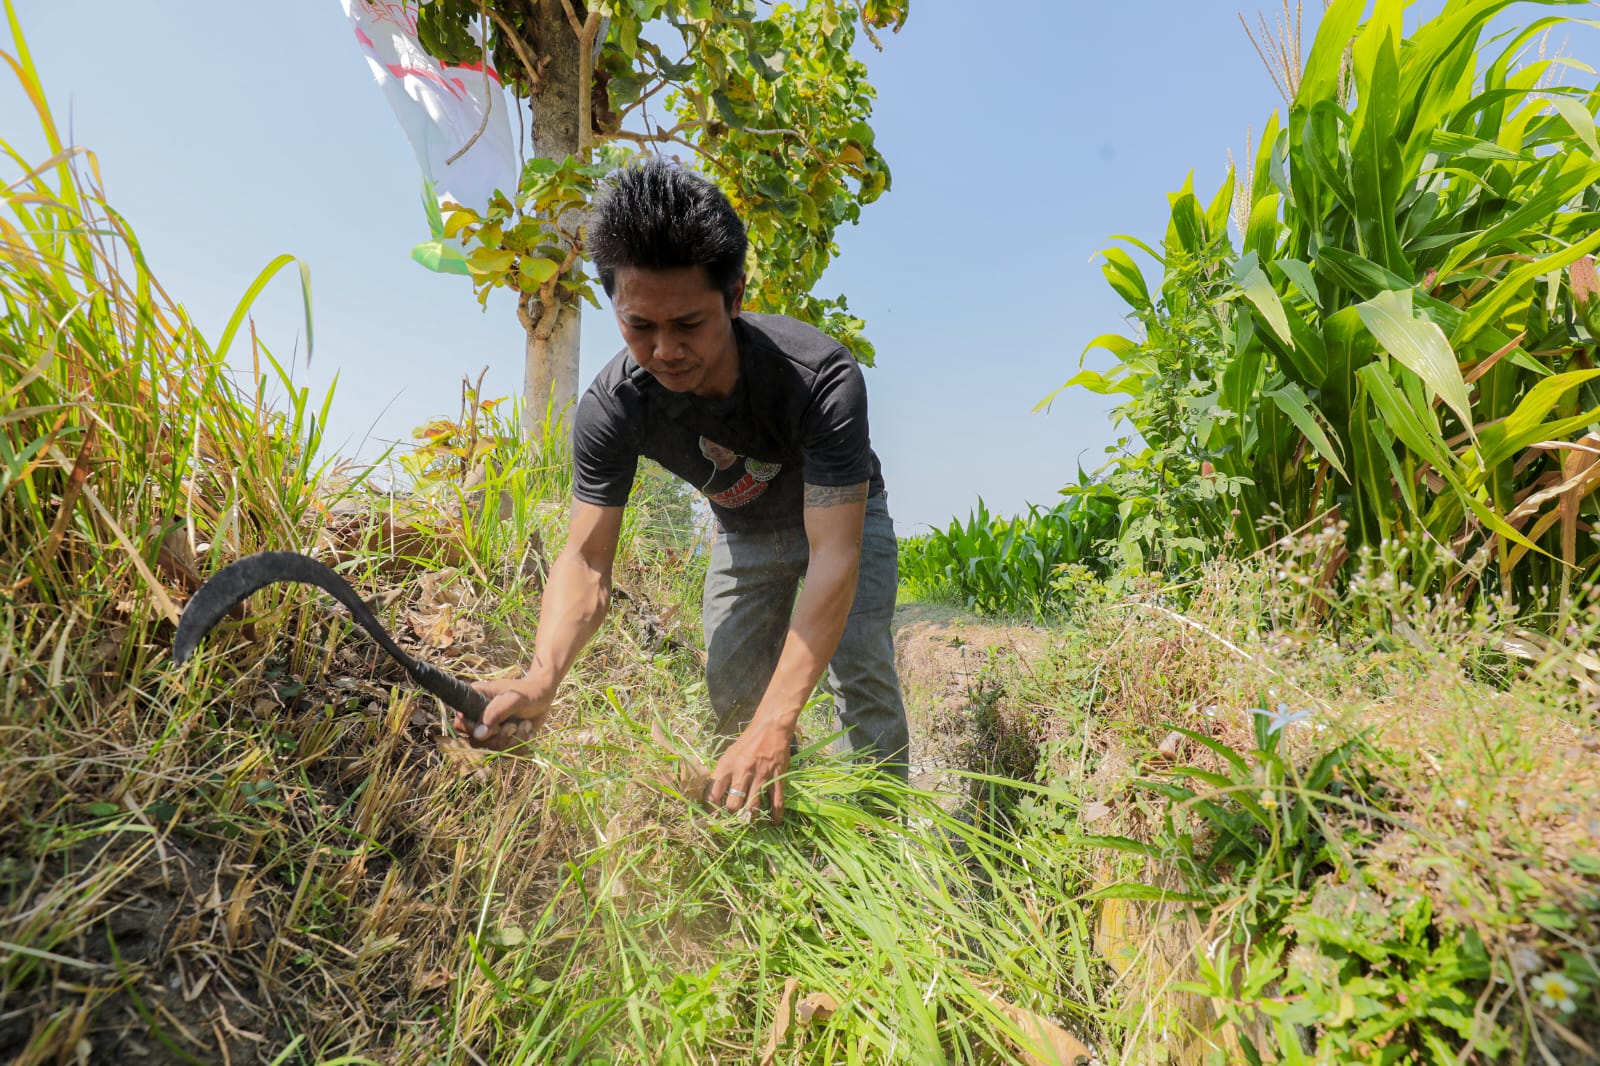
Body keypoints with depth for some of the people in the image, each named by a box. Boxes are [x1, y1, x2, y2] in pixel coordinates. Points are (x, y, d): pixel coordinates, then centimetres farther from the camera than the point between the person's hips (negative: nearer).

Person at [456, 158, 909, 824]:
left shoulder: (819, 375, -40)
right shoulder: (612, 406, -30)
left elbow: (834, 555, -44)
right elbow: (587, 557, -29)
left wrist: (776, 722, -52)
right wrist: (540, 680, -49)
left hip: (843, 517, -3)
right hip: (744, 533, 3)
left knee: (860, 671, -16)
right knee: (730, 686, 2)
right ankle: (777, 824, 24)